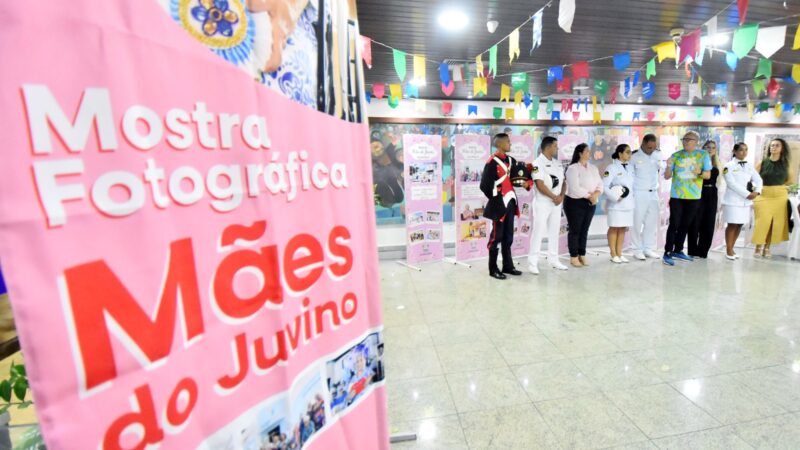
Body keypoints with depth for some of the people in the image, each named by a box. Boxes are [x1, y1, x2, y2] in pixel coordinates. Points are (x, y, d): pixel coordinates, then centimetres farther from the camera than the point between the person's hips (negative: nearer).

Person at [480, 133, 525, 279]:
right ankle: (493, 269, 9)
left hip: (510, 203, 8)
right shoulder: (492, 163, -13)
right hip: (499, 205, -8)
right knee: (496, 236, -1)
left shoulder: (511, 161, 11)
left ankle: (508, 266, 25)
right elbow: (484, 185, -15)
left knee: (508, 236, 14)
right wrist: (495, 199, -6)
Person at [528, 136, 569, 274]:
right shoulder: (538, 164, -11)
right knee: (538, 232, -5)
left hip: (557, 203, 7)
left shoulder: (557, 163, 12)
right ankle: (533, 263, 1)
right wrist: (554, 197, -13)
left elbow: (563, 181, 12)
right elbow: (540, 185, -18)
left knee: (554, 232, 13)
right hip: (543, 203, -7)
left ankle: (554, 260, 24)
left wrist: (561, 196, -6)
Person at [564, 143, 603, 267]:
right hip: (575, 203, -7)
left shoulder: (593, 168, 14)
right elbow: (575, 188, -20)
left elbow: (600, 184, 7)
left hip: (590, 203, 7)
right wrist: (589, 196, -15)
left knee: (584, 230, 11)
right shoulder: (573, 168, -10)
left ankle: (582, 255, 19)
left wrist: (596, 194, -13)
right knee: (575, 230, -1)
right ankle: (574, 257, 7)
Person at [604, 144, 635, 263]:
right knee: (614, 228, 1)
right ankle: (613, 255, 9)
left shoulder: (630, 168, 12)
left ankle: (619, 254, 18)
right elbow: (604, 185, -14)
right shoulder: (612, 168, -9)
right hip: (616, 204, -6)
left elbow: (632, 184, 17)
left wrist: (633, 196, 8)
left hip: (628, 204, 6)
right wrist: (614, 197, -18)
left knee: (623, 229, 9)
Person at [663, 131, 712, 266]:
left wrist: (700, 173, -22)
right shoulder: (676, 155, 2)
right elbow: (667, 176, 2)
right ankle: (668, 253, -3)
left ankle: (678, 251, 21)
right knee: (674, 224, -6)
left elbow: (708, 175, 0)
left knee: (685, 225, 10)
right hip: (676, 195, -2)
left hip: (694, 196, 2)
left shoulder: (703, 154, 2)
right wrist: (669, 166, -18)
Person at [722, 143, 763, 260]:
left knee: (739, 225, 7)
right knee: (732, 225, -5)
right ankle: (728, 250, 3)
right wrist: (747, 194, -14)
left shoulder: (750, 166, 13)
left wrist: (757, 191, -8)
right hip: (733, 200, -5)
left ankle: (731, 248, 15)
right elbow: (732, 183, -12)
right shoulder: (729, 166, -5)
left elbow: (758, 180, 11)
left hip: (746, 201, 6)